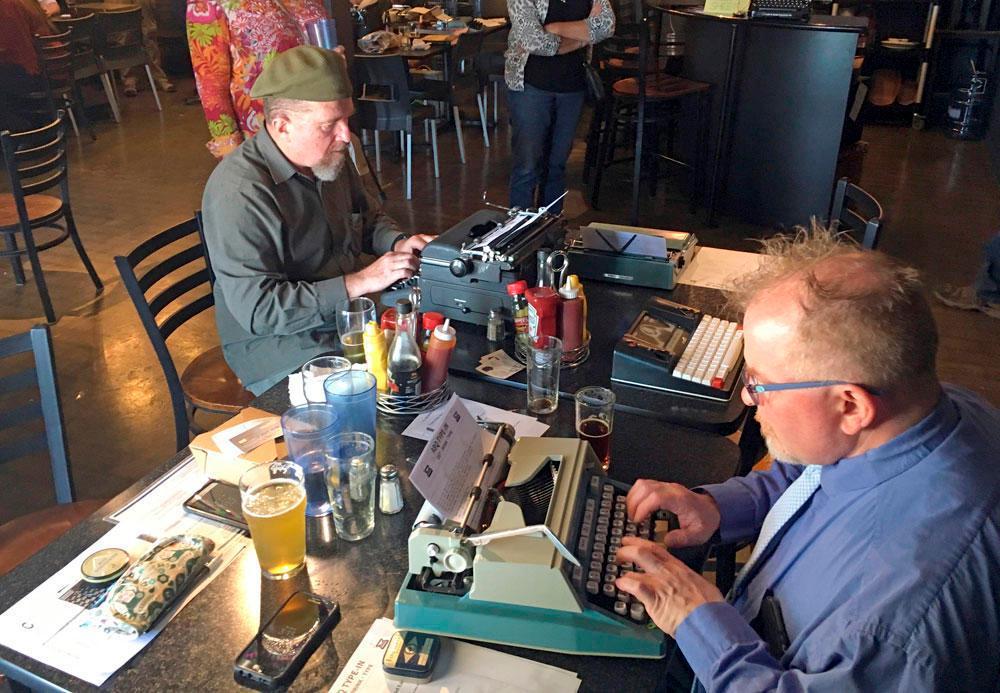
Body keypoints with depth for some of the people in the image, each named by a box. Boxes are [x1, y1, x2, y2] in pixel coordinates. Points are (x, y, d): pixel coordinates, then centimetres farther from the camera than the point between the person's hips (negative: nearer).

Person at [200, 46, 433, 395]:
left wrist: (398, 244, -1)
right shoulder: (238, 191, -22)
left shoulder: (329, 157, 3)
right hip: (276, 340, -7)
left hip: (348, 316, 8)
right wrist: (359, 282, -26)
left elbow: (370, 217, 22)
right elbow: (257, 309, -25)